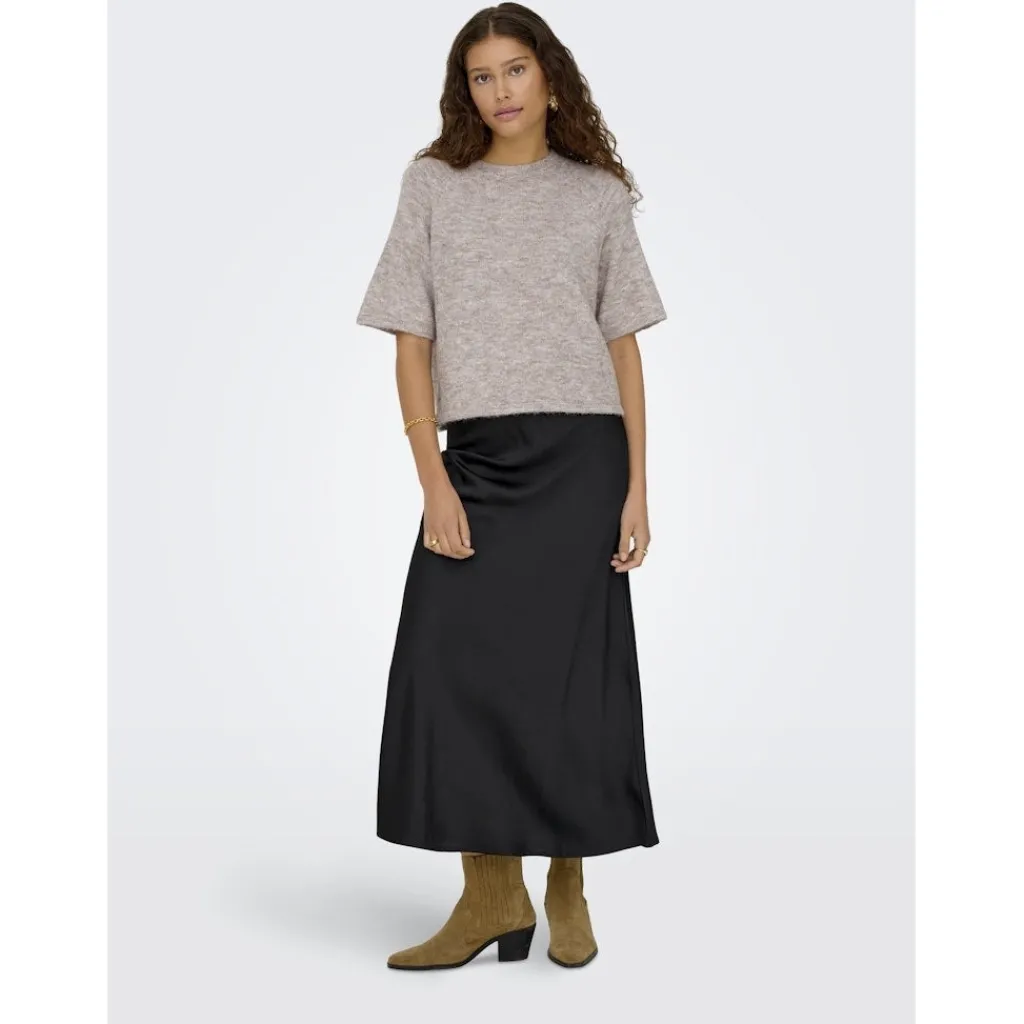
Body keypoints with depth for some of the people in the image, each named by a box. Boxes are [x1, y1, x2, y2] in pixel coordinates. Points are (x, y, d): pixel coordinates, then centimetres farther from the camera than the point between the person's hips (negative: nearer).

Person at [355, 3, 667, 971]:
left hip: (581, 454, -1)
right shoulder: (433, 185, 8)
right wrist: (433, 481, -6)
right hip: (473, 455, 1)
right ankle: (491, 895, 5)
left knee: (572, 670, 0)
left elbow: (624, 345, 8)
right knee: (452, 664, -6)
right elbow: (411, 343, 4)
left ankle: (567, 889, 14)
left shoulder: (597, 195, 9)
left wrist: (637, 485, -1)